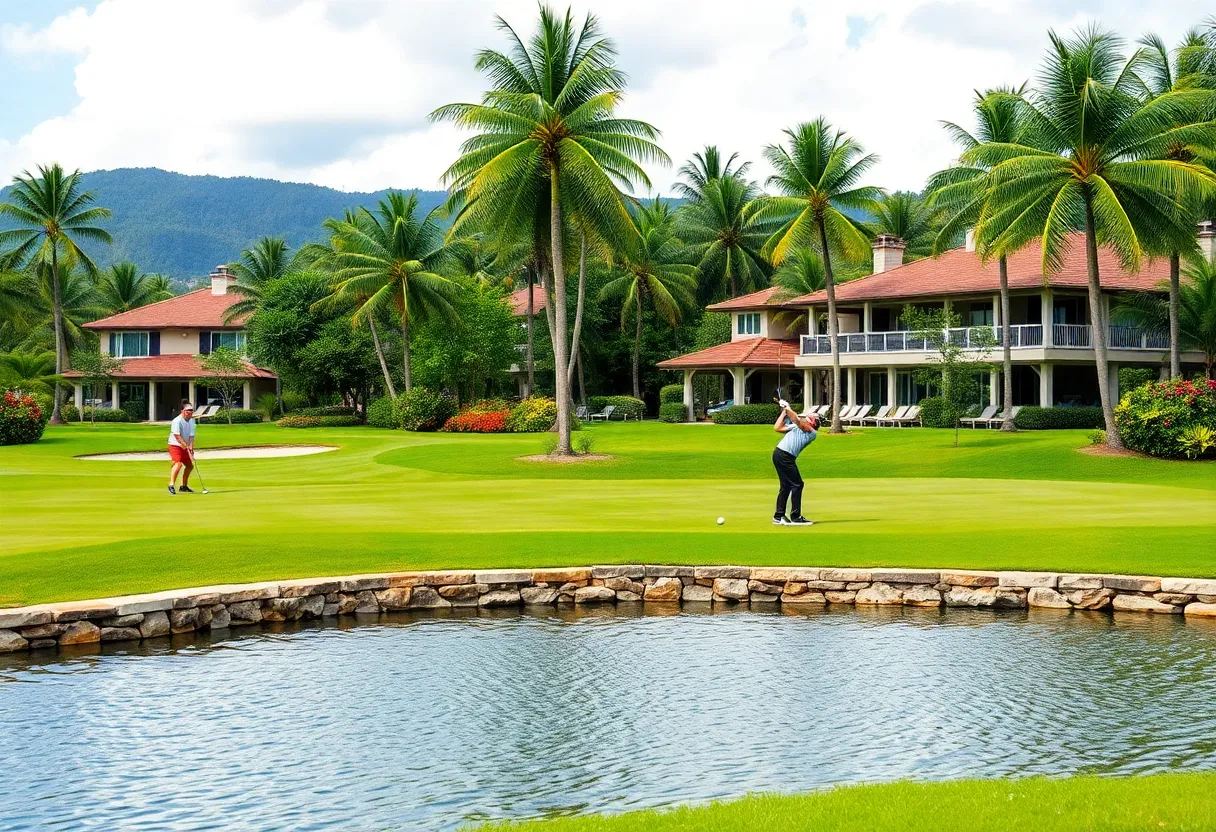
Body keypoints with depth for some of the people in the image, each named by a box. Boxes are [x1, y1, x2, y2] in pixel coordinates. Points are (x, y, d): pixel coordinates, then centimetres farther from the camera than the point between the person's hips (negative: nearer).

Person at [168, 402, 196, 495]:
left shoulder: (191, 421, 3)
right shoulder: (177, 421, -20)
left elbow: (191, 436, 0)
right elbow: (177, 436, -25)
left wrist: (191, 448, -14)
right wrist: (186, 446, -29)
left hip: (185, 447, 8)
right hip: (175, 445, -8)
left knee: (190, 466, 14)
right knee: (178, 463, -27)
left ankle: (184, 486, 27)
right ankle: (171, 485, -26)